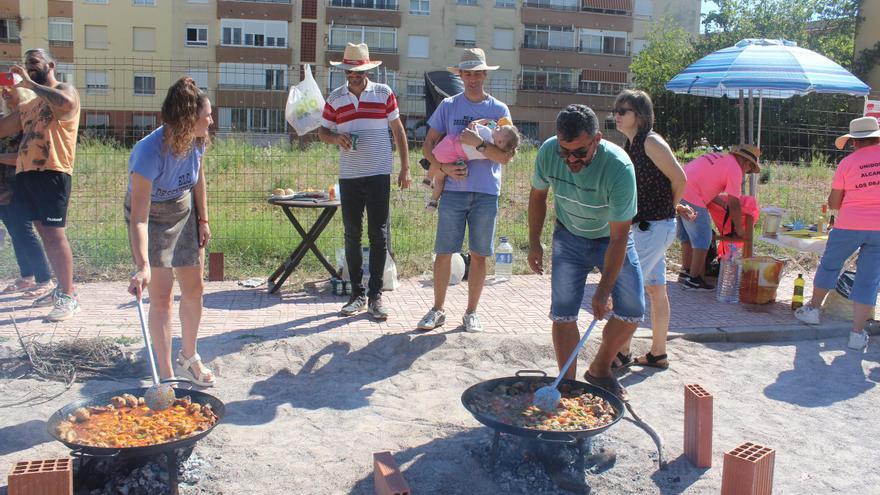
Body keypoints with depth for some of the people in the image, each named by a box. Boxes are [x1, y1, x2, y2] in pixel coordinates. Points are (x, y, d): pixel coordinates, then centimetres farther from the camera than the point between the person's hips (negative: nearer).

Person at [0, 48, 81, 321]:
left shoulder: (65, 90, 2)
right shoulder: (28, 104, 24)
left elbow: (66, 104, -24)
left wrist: (31, 83, -14)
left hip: (52, 173, -8)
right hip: (25, 173, 8)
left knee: (54, 233, -11)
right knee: (44, 233, 10)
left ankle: (69, 298, -7)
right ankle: (64, 288, 19)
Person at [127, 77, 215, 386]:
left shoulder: (197, 141, -16)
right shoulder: (150, 152, -35)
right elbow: (139, 218, -38)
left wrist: (203, 219, 9)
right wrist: (143, 266, -46)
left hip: (184, 213, 6)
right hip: (152, 220, -6)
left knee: (194, 288, 11)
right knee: (161, 297, -5)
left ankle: (188, 360, 31)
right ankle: (167, 376, 6)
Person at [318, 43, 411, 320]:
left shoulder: (384, 93, 3)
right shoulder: (335, 98, 8)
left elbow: (398, 130, 7)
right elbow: (322, 132, 13)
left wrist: (405, 167, 2)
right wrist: (336, 138, -11)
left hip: (379, 175, -2)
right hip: (348, 177, 2)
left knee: (378, 236, -1)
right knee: (352, 235, 6)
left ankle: (375, 296, 7)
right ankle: (357, 295, 15)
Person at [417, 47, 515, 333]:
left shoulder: (499, 110, 4)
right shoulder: (449, 106, 6)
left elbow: (506, 157, -4)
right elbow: (428, 145, 6)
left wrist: (478, 144, -18)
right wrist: (444, 167, -11)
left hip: (486, 194, 0)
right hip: (453, 190, 0)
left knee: (479, 255, 6)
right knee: (444, 252, 2)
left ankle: (471, 312, 19)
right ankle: (438, 310, 17)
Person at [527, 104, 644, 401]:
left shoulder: (619, 167, -34)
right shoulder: (548, 152, -24)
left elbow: (619, 237, -29)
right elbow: (538, 195, 0)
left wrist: (604, 291, -30)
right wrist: (534, 242, 0)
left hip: (612, 239, -1)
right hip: (569, 236, 2)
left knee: (632, 311, -6)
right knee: (563, 313, -7)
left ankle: (600, 370, 17)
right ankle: (568, 382, 7)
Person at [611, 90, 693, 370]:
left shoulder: (651, 142, -16)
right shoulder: (631, 145, 11)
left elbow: (679, 179, -14)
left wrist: (672, 208, 2)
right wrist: (674, 207, 8)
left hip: (655, 226, -9)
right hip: (643, 226, 9)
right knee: (656, 289, 13)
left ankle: (622, 353, 2)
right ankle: (658, 354, 22)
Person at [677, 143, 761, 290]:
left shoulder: (718, 158, 23)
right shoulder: (735, 168, -3)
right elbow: (734, 204, -3)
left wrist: (725, 204, 24)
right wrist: (739, 229, 8)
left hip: (675, 191, 9)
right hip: (691, 197, -9)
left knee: (687, 235, 22)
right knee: (702, 238, 1)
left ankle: (686, 271, 30)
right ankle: (694, 279, 5)